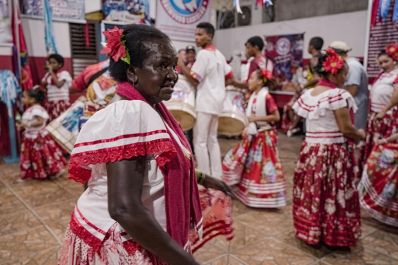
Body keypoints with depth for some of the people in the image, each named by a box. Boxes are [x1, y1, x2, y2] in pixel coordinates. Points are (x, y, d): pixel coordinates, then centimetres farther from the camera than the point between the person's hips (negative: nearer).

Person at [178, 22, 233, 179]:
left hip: (205, 103, -9)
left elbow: (194, 80, -17)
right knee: (212, 140, 14)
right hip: (216, 101, 9)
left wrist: (180, 64, -14)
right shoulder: (219, 55, 14)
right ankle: (216, 177, 18)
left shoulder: (203, 54, -13)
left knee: (200, 142, -3)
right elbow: (229, 75, 18)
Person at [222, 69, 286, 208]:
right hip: (253, 135, 9)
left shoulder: (266, 97, -17)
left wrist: (257, 118, -21)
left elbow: (276, 117, -18)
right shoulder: (253, 96, 8)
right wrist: (247, 129, 5)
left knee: (263, 166, -1)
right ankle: (248, 192, 29)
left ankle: (264, 197, 12)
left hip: (265, 136, -8)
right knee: (249, 164, 14)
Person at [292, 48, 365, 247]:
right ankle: (334, 236, 18)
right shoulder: (339, 95, -14)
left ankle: (310, 231, 27)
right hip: (334, 153, -7)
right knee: (334, 195, 5)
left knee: (312, 192, 15)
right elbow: (346, 129, -15)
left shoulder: (308, 94, 7)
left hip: (310, 150, 7)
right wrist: (360, 135, 3)